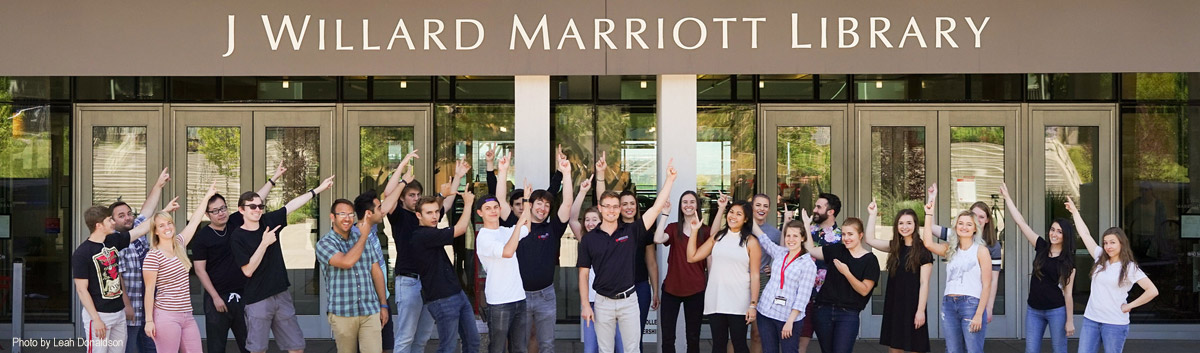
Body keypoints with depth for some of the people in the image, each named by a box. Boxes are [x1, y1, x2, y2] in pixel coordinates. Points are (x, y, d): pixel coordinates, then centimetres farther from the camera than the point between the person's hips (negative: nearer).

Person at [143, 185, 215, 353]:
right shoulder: (153, 256, -9)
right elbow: (149, 290, -9)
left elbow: (194, 220, 19)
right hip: (166, 316, -7)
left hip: (187, 315, 7)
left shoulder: (179, 244, 10)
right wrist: (149, 320, -11)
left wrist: (207, 196, 23)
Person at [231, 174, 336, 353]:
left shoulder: (269, 220, 4)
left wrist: (319, 189, 13)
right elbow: (248, 271, -15)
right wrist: (264, 243, -20)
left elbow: (294, 204, 11)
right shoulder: (237, 237, -9)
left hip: (281, 295, 5)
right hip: (257, 300, -5)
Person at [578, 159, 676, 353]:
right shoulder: (589, 239, 0)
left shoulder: (631, 232, -2)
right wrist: (585, 305, -3)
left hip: (628, 299, 0)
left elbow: (657, 207, -9)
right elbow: (583, 274, 3)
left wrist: (670, 179, -15)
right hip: (603, 302, 0)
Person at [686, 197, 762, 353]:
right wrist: (694, 231, 4)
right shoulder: (717, 237, 10)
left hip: (738, 303, -3)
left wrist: (753, 305, -8)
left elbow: (755, 275, -3)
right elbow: (692, 257, 8)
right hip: (715, 301, 3)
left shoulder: (750, 241, -1)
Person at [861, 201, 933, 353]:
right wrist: (873, 215, 7)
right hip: (893, 305, 5)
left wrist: (921, 310, -15)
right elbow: (870, 239, 10)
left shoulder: (922, 250, -7)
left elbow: (924, 283, -10)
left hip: (912, 306, -5)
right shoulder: (895, 247, 9)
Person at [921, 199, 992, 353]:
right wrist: (929, 215, 0)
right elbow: (928, 243, -5)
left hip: (971, 304, -4)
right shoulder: (950, 249, 14)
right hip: (948, 304, 4)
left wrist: (979, 314, -12)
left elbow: (986, 285, -3)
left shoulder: (981, 250, 1)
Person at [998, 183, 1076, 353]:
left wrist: (1070, 321, -7)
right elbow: (1021, 222, 2)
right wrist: (1007, 197, 0)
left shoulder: (1068, 261, -5)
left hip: (1057, 311, -3)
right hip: (1034, 310, 4)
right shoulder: (1041, 247, 3)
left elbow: (1068, 292, -5)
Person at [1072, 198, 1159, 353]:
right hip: (1091, 320, 4)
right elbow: (1084, 234, 14)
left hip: (1115, 324, -4)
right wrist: (1074, 211, 18)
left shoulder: (1130, 267, -5)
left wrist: (1129, 306, -8)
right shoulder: (1100, 259, 8)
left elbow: (1153, 291, -10)